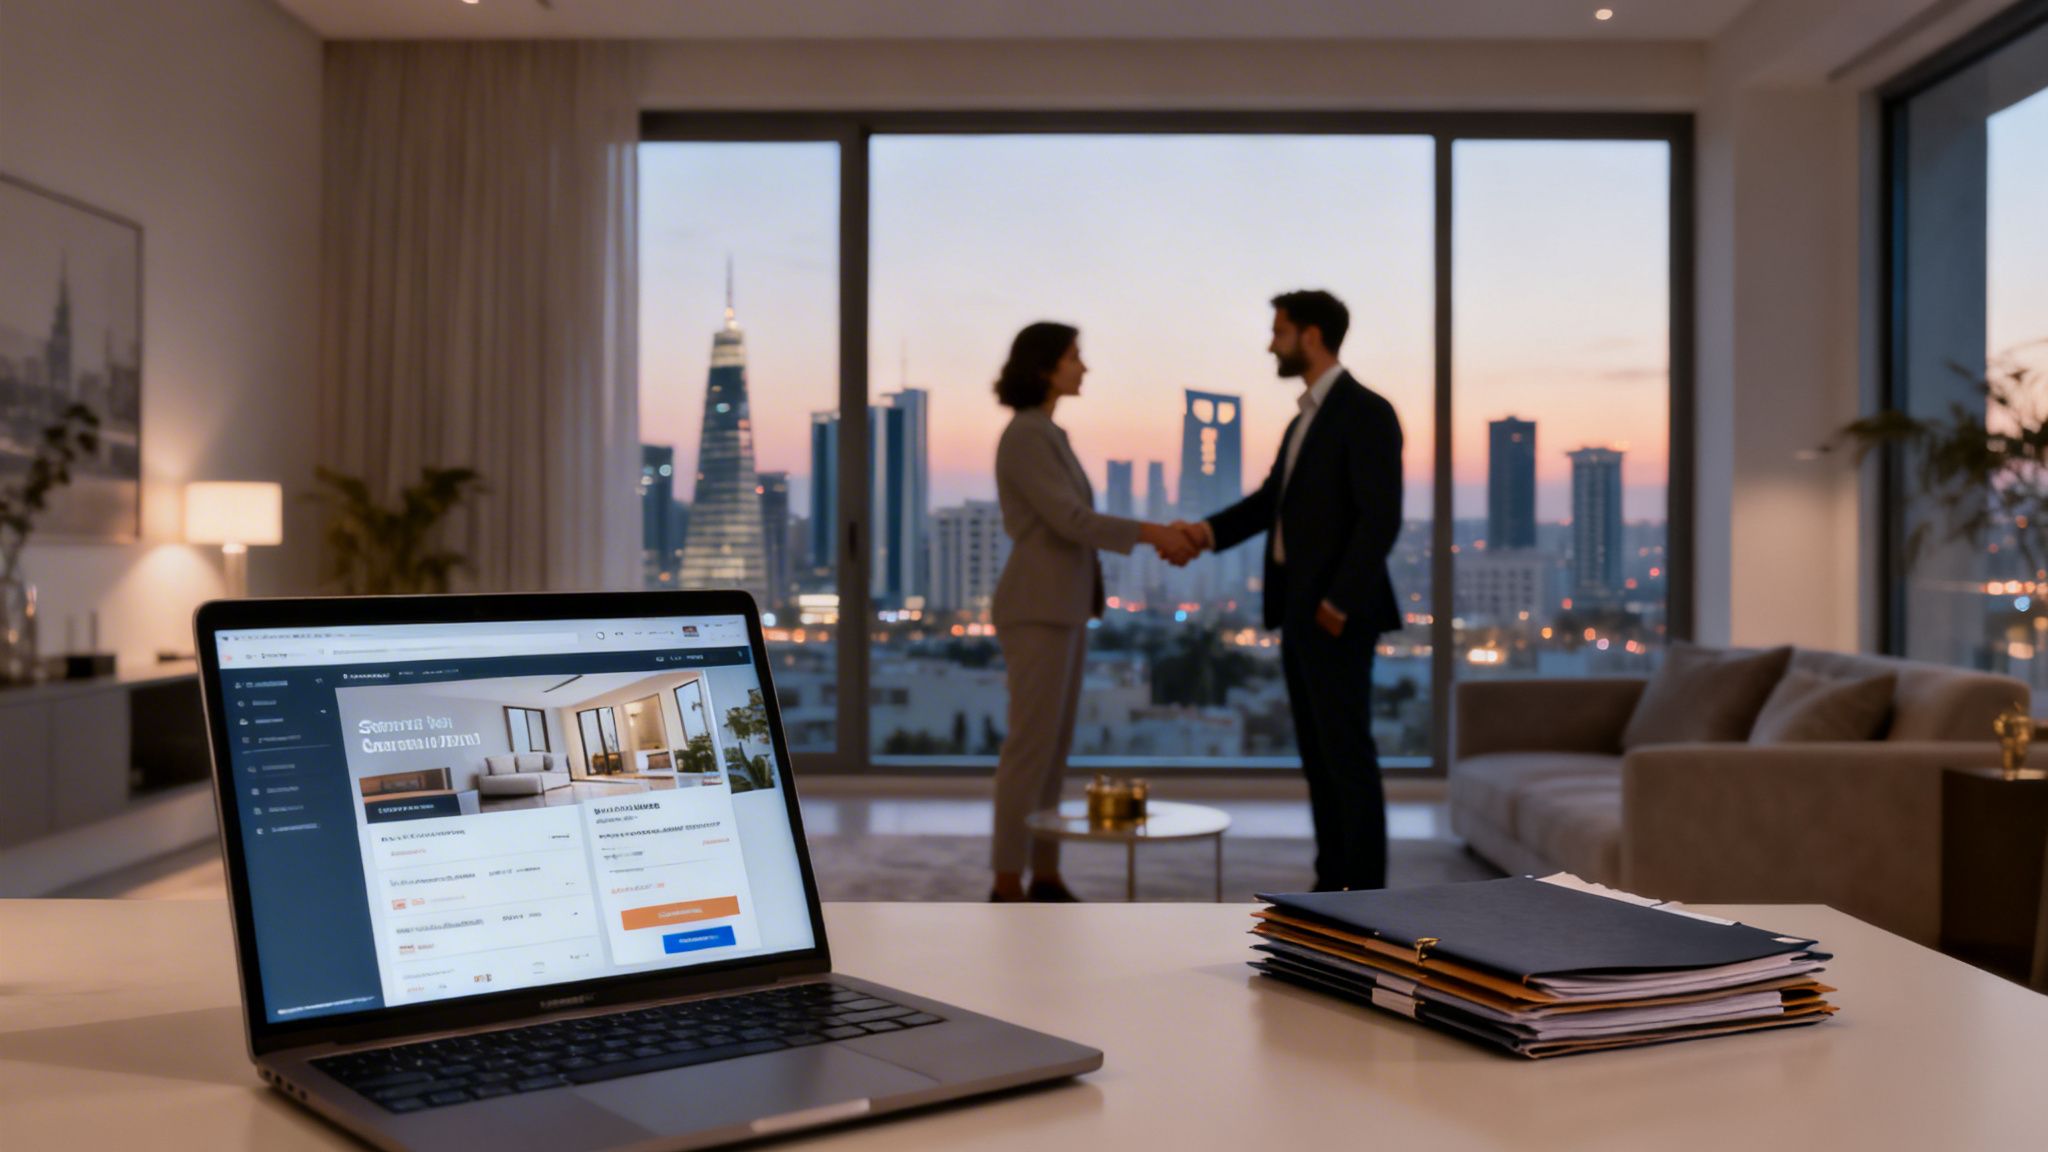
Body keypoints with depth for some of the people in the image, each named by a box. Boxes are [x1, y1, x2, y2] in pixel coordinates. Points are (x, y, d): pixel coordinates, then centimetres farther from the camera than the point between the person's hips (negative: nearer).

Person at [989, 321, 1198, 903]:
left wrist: (1156, 539, 8)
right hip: (1037, 608, -10)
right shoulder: (1025, 436, -14)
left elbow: (1078, 525, 18)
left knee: (1053, 745, 10)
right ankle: (1007, 887, -1)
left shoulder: (1046, 436, 17)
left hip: (1062, 607, 10)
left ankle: (1045, 878, 15)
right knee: (1032, 745, -7)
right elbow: (1069, 520, -20)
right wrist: (1152, 532, -16)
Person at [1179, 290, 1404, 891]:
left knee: (1348, 753, -6)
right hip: (1300, 607, 10)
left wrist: (1340, 603, -22)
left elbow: (1381, 518, -20)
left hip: (1337, 611, -10)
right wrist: (1208, 530, -5)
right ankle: (1334, 882, 17)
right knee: (1318, 752, 11)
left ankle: (1365, 894, 1)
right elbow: (1272, 501, 12)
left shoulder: (1367, 411, -13)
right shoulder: (1307, 418, 18)